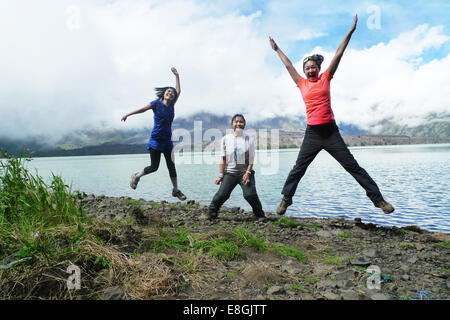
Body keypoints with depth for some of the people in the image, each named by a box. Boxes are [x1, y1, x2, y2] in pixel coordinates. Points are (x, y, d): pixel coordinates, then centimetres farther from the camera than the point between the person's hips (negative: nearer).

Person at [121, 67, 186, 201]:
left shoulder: (171, 105, 10)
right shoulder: (157, 103, -3)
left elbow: (178, 91, 20)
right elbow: (143, 109, 7)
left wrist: (177, 76, 24)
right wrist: (128, 114, 12)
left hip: (167, 141, 5)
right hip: (156, 140, -5)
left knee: (171, 166, 5)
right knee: (154, 167, -2)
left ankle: (176, 190, 16)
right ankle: (136, 176, 25)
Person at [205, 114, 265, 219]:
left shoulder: (249, 139, 1)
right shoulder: (226, 139, 3)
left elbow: (251, 158, 0)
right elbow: (223, 159, 4)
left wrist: (248, 172, -12)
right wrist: (220, 175, 0)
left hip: (245, 172, -1)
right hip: (230, 172, 1)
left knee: (250, 194, -12)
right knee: (222, 194, -8)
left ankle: (260, 215, 10)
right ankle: (211, 214, 11)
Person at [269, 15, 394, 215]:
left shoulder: (325, 78, 7)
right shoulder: (302, 84, 9)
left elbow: (338, 54, 7)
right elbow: (288, 65, 19)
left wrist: (351, 32, 7)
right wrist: (276, 49, 30)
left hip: (331, 132, -1)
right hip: (312, 134, 1)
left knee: (353, 166, 3)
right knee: (298, 169, 4)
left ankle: (378, 198, 12)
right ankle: (286, 198, 19)